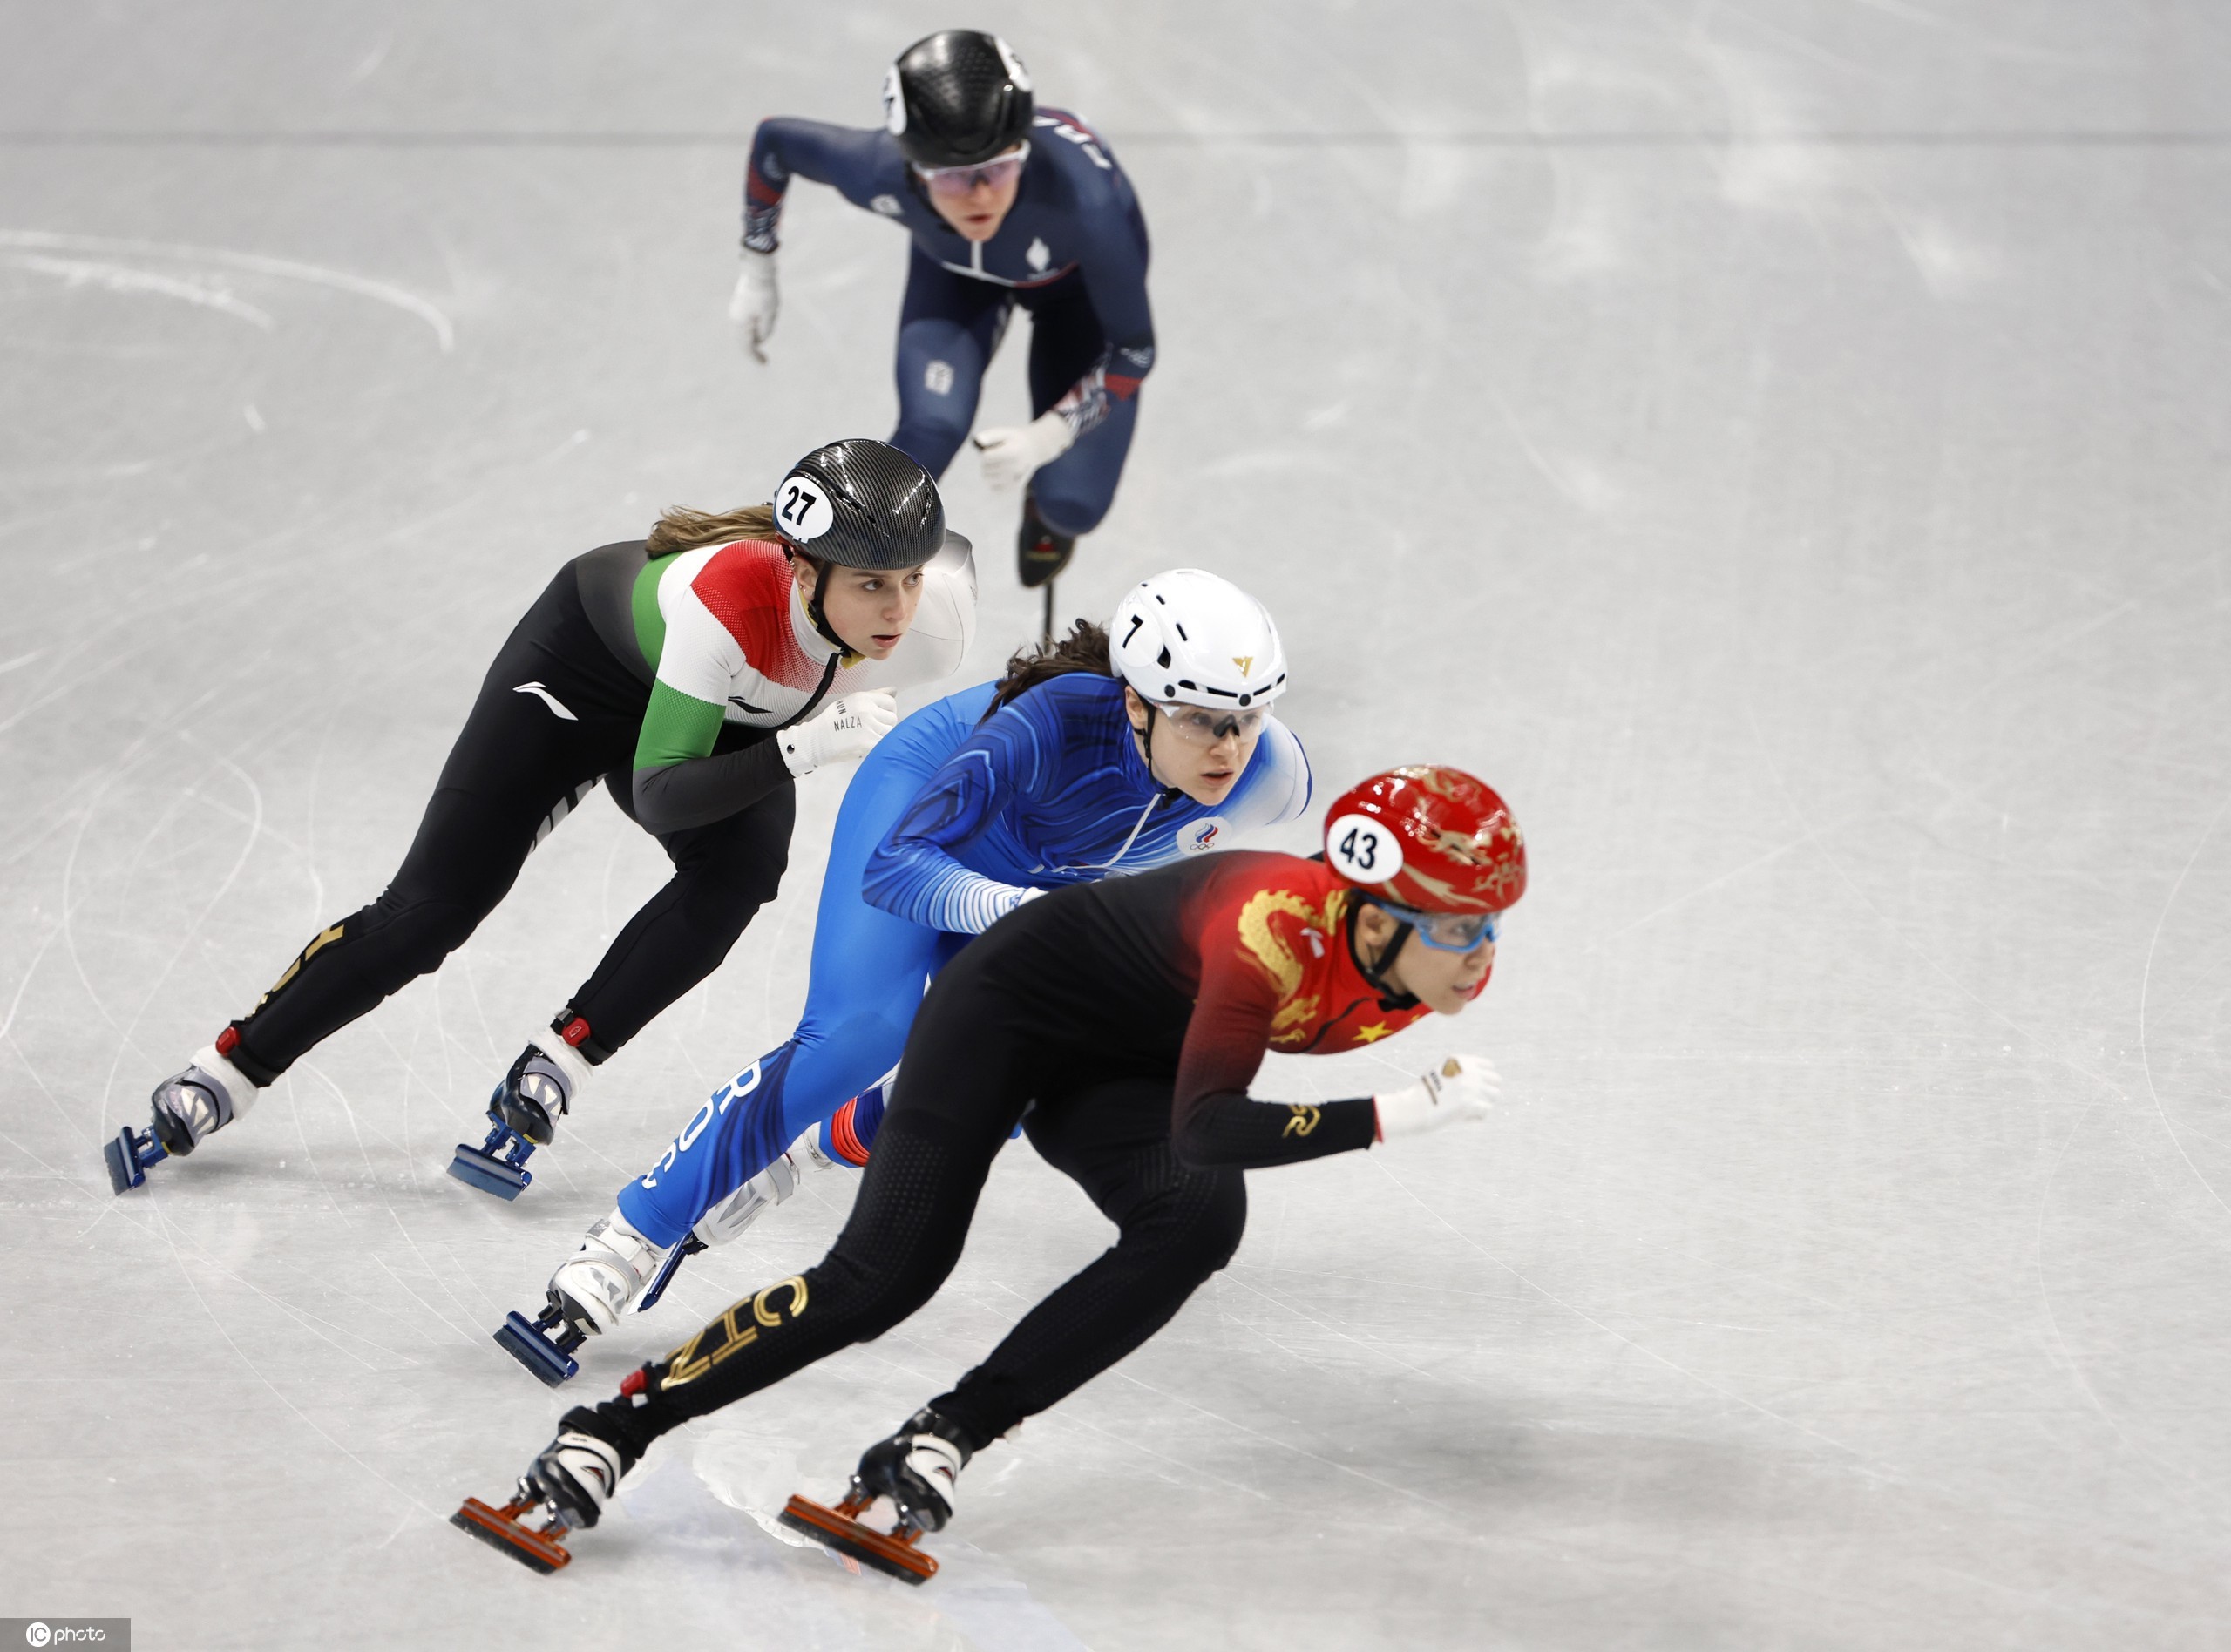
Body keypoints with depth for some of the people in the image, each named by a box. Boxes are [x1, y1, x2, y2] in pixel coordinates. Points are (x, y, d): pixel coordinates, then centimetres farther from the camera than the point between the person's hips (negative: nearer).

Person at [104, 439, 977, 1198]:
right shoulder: (728, 595, -46)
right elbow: (661, 793, -40)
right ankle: (223, 1074, 14)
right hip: (588, 660, -4)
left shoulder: (937, 613, -33)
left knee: (738, 871, -27)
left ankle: (549, 1073, -12)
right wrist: (802, 748, -52)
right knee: (430, 910, -4)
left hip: (735, 716, 4)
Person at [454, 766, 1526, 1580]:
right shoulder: (1278, 927, -39)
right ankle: (604, 1438, -4)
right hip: (1014, 1006, -6)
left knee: (1200, 1222, -25)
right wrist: (1388, 1118, -48)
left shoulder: (1448, 965, -17)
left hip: (1117, 1072, 6)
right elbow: (1204, 1129, -46)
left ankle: (935, 1448, -21)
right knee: (884, 1275, -16)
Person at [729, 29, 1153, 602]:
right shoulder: (878, 171, -39)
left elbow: (1134, 351, -30)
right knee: (932, 428, -24)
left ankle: (1046, 508, 32)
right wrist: (757, 270, -4)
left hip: (1076, 281, -1)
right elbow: (773, 141, -15)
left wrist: (1049, 435, -40)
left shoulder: (1082, 195, -46)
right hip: (955, 272, 1)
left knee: (1071, 505, -8)